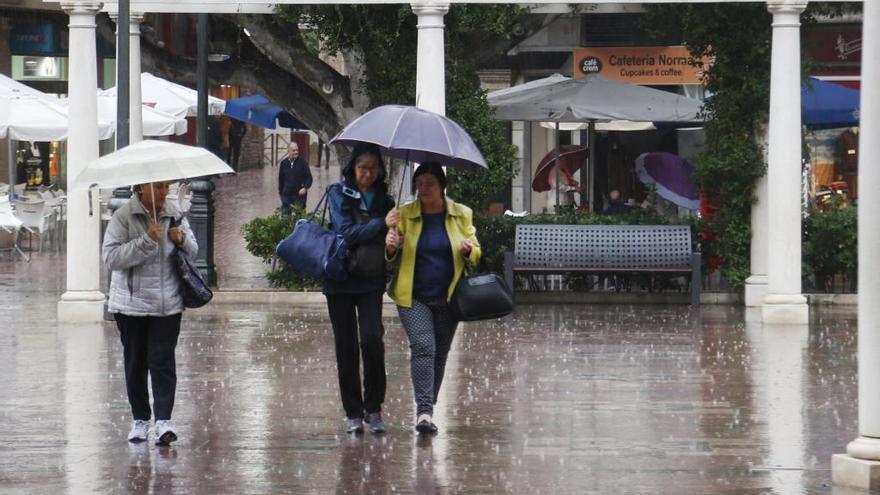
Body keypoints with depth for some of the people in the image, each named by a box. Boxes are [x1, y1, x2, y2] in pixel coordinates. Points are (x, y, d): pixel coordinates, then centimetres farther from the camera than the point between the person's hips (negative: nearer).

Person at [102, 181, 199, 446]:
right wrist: (146, 241, -24)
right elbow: (111, 257, -17)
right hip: (131, 302, -1)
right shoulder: (124, 216, -8)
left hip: (168, 303, 1)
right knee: (135, 362, 8)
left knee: (163, 361, -7)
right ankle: (140, 419, 19)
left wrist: (182, 240, -8)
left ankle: (163, 420, -12)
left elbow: (193, 250, 15)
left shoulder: (174, 214, 5)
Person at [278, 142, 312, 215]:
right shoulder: (284, 163, 7)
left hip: (299, 194, -3)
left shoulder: (303, 162, -1)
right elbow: (281, 179, 17)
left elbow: (309, 177, 0)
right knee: (285, 215, 2)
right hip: (286, 194, 3)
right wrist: (281, 192, 17)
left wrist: (305, 188, -16)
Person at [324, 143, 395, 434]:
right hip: (341, 280, -1)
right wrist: (382, 223, -15)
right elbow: (346, 233, -12)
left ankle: (373, 408, -3)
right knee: (346, 347, 3)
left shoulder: (384, 199, 10)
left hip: (371, 281, 1)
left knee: (372, 339, -16)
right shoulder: (339, 194, 0)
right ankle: (353, 413, 12)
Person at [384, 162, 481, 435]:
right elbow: (392, 258, 2)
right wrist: (390, 246, -21)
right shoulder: (404, 214, 2)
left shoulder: (462, 215, 6)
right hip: (413, 297, -2)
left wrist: (468, 250, -14)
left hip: (448, 297, 2)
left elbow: (476, 254, 9)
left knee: (439, 354, 9)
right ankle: (424, 411, -23)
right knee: (423, 347, -18)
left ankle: (427, 408, 22)